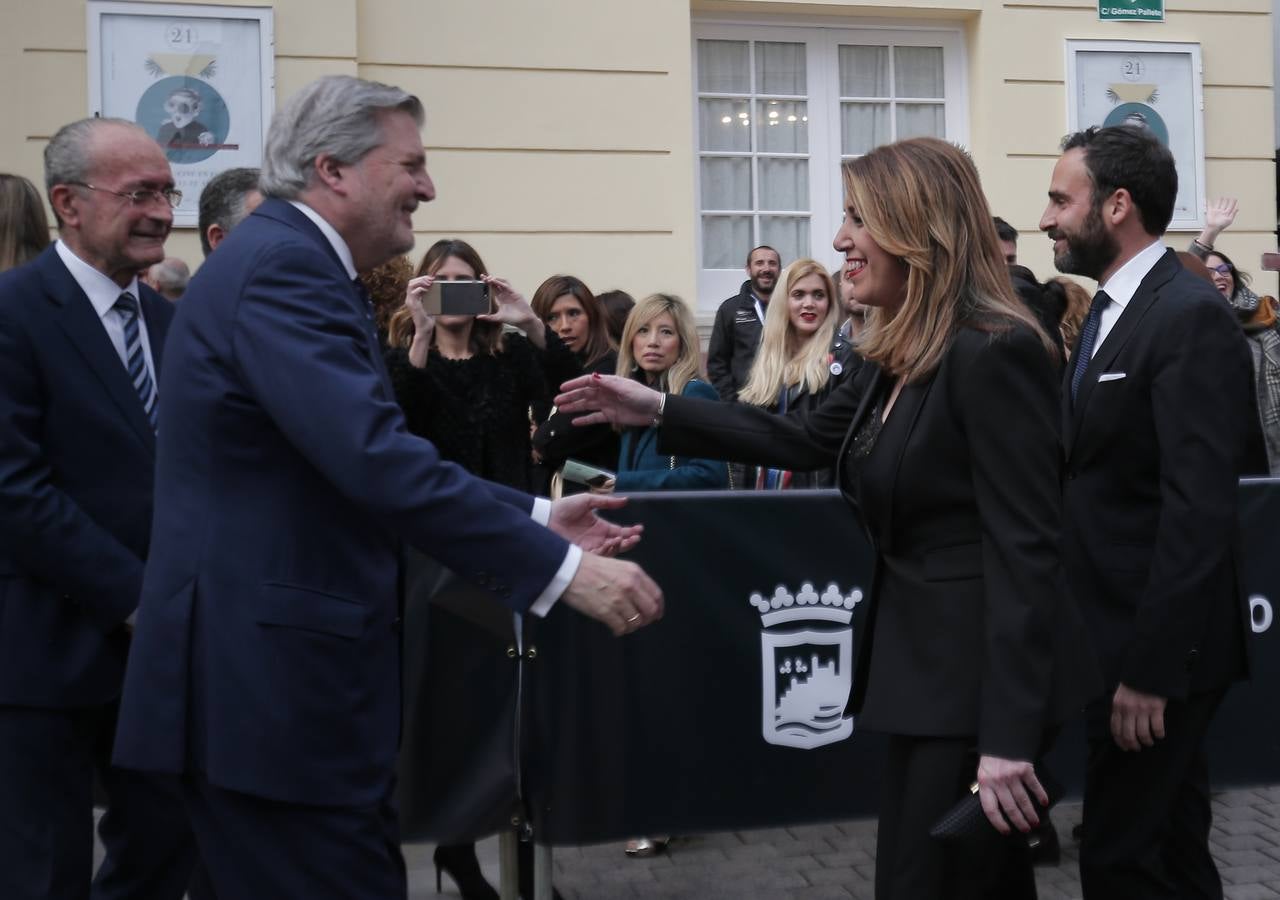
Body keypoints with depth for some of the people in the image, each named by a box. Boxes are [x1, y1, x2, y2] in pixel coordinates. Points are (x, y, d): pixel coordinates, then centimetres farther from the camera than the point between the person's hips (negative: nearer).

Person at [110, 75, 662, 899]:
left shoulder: (292, 262, 15)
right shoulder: (281, 266, -17)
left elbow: (370, 456, 18)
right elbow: (378, 459, -28)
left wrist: (536, 517, 11)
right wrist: (562, 568, -26)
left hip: (281, 672, 10)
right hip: (270, 681, -10)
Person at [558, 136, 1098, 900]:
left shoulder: (995, 352, -19)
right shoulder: (903, 358, 9)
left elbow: (1024, 547, -23)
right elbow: (805, 440, 19)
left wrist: (1008, 735, -25)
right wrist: (658, 411, 15)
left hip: (982, 676, -9)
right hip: (929, 661, 9)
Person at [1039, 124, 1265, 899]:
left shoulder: (1191, 317, -17)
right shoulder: (1112, 311, 12)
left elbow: (1200, 510, -23)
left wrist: (1150, 663, -23)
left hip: (1159, 642, -9)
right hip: (1121, 633, 9)